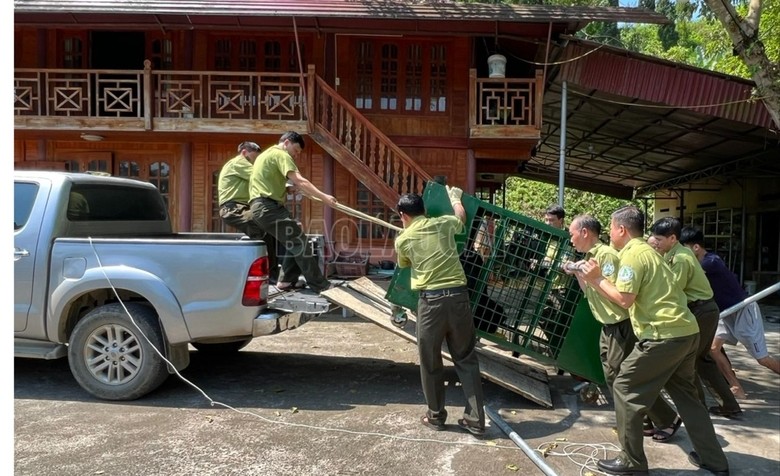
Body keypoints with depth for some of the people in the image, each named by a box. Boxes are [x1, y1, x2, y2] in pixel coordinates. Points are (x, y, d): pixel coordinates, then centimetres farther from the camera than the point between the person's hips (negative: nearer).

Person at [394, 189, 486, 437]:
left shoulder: (403, 240, 4)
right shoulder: (443, 223, 9)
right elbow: (461, 216, 33)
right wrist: (454, 196, 52)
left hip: (431, 300, -3)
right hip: (458, 296, 3)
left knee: (430, 361, 14)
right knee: (466, 359, 12)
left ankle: (436, 416, 27)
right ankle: (475, 420, 14)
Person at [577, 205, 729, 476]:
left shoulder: (632, 254, -10)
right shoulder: (646, 250, 20)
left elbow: (624, 299, -18)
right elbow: (630, 295, 22)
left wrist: (596, 279, -8)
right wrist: (593, 279, 22)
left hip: (664, 335, -10)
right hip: (686, 332, 10)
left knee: (624, 389, 1)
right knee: (685, 394, 22)